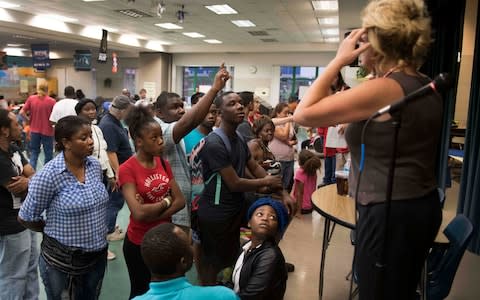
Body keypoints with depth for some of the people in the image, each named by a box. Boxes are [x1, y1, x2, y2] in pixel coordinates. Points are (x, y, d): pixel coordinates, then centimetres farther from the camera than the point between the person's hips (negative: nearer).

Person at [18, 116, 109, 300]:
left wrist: (93, 231, 9)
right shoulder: (48, 175, -20)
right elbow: (26, 218, -10)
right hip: (61, 259, -5)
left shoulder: (95, 165, -3)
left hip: (98, 254, 5)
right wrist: (56, 231, 2)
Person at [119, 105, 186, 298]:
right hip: (139, 243, -5)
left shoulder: (163, 163, 0)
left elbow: (180, 201, -4)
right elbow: (138, 213, -27)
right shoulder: (127, 169, -19)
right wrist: (166, 201, -12)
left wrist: (152, 213, -18)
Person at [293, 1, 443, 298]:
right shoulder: (427, 86, 6)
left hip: (389, 215, -9)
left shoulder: (383, 89, -22)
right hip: (422, 207, 9)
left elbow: (303, 114, -21)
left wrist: (339, 60, -13)